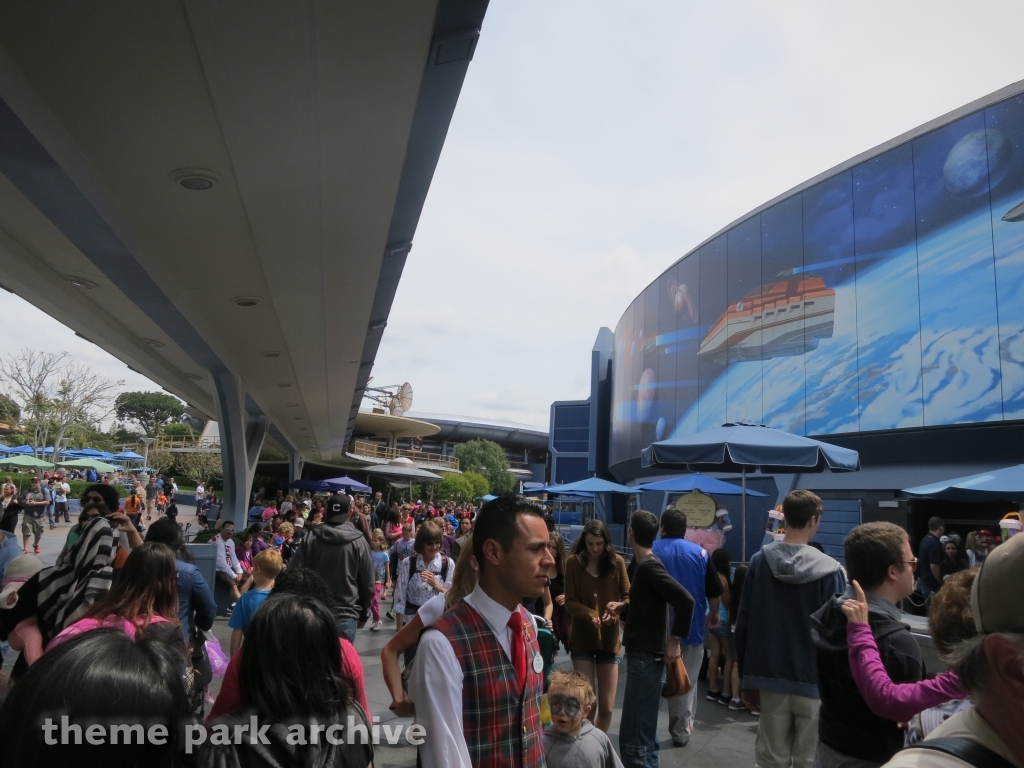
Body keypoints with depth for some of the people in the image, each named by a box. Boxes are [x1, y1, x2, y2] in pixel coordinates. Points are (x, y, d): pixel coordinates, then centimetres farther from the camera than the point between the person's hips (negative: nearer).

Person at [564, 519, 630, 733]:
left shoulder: (617, 562, -2)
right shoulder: (573, 563, -6)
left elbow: (628, 597, 1)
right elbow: (569, 601, -5)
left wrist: (617, 607, -21)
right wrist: (589, 614, -23)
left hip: (609, 638, 2)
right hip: (582, 638, -1)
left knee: (607, 707, 6)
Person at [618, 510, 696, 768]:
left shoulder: (648, 566, -19)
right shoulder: (641, 563, 9)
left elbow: (686, 600, -27)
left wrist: (674, 639, -19)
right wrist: (622, 608, 8)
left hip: (646, 655, -10)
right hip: (641, 653, 10)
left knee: (635, 737, -5)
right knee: (641, 730, 20)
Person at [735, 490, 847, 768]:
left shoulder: (759, 561, -2)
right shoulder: (830, 570, -12)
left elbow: (743, 623, 1)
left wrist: (746, 678, 8)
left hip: (770, 678, 3)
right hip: (815, 681, -3)